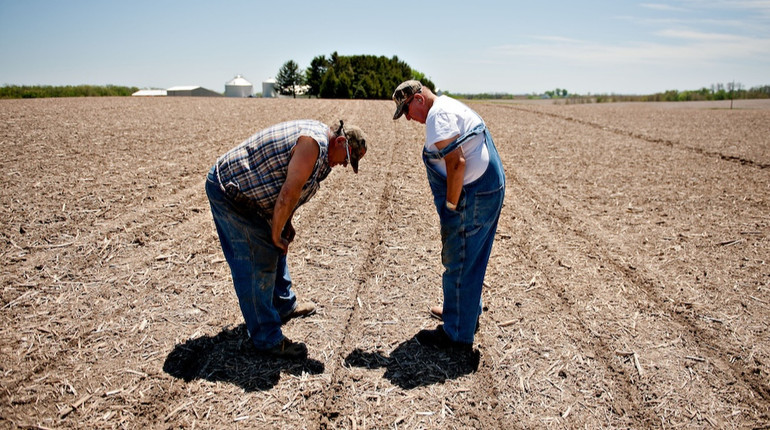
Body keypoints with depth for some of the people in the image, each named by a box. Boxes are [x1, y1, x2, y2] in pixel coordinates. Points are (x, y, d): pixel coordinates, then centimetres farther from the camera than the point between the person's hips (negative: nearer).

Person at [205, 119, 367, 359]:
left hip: (242, 187, 11)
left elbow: (287, 190, 14)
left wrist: (285, 225, 9)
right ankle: (267, 339, -1)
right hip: (229, 193, -11)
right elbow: (289, 193, -27)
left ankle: (284, 306, 38)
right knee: (258, 265, -10)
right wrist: (276, 234, -15)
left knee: (274, 250, 21)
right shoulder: (314, 142, -24)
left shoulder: (317, 135, 8)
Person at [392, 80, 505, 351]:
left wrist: (451, 206, -17)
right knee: (471, 260, 22)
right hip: (490, 189, 11)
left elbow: (456, 162, -24)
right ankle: (467, 313, 39)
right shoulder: (450, 106, 19)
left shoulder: (438, 115, -14)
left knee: (459, 264, -1)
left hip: (473, 197, -11)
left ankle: (457, 335, 10)